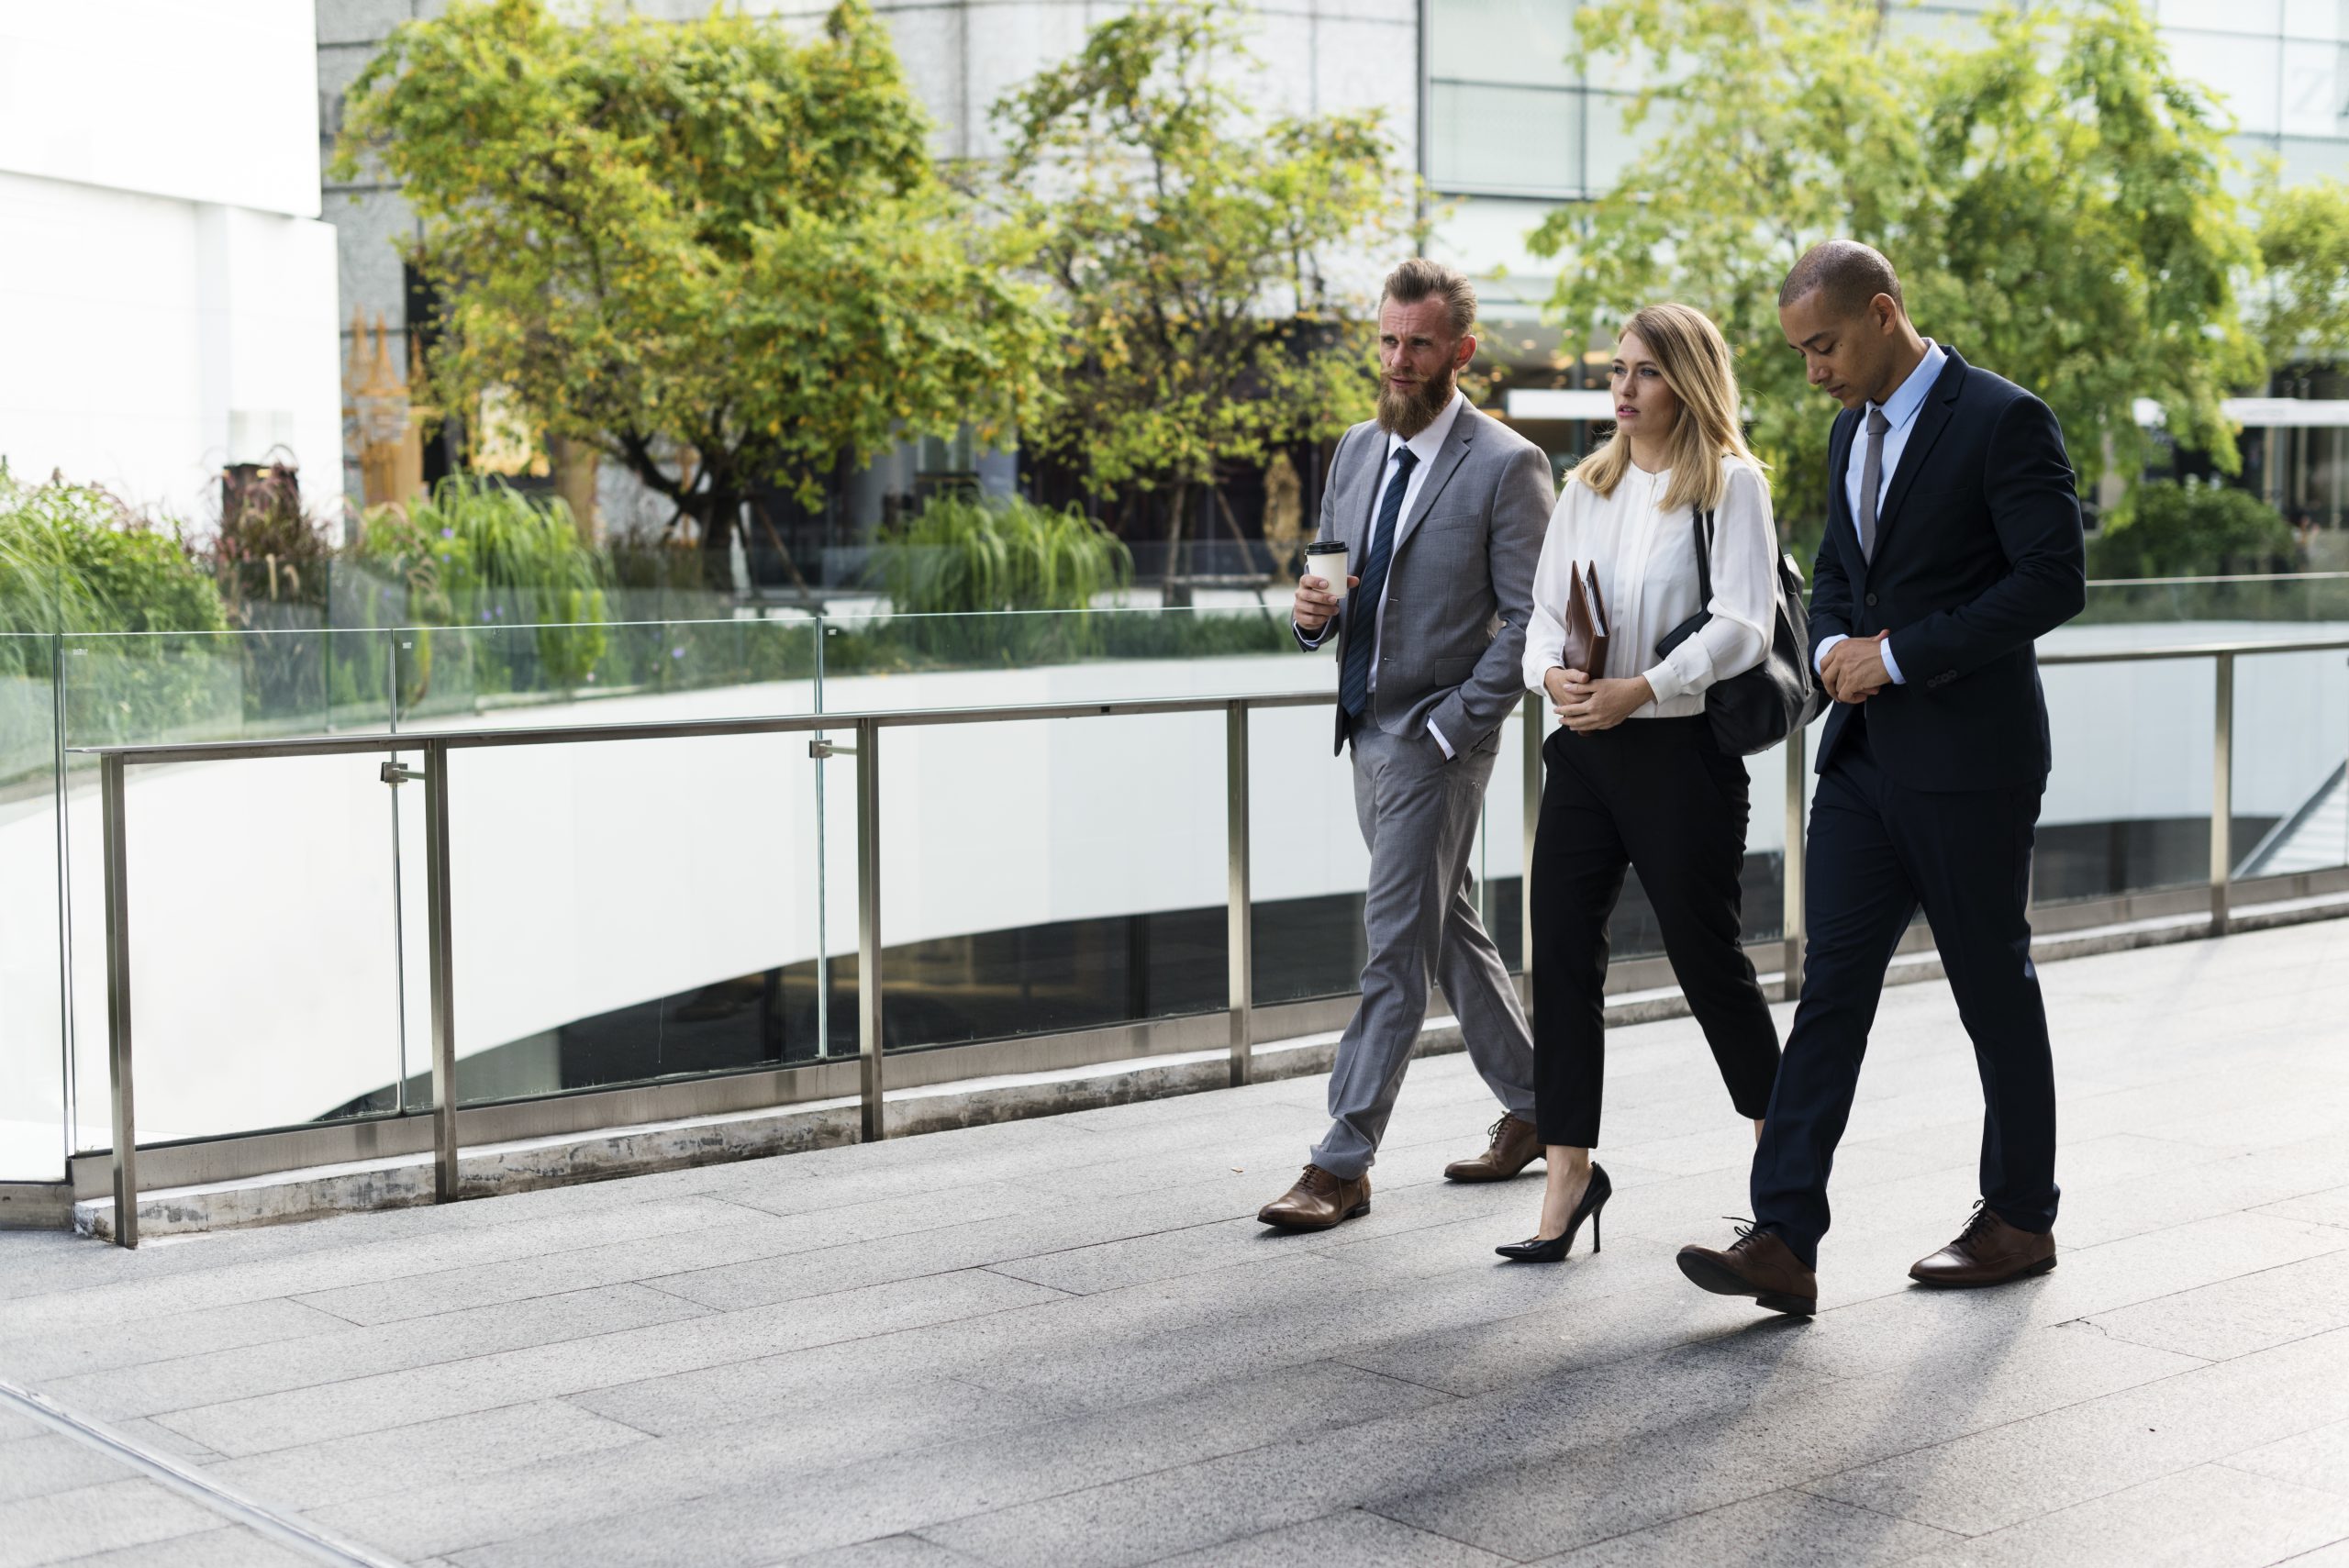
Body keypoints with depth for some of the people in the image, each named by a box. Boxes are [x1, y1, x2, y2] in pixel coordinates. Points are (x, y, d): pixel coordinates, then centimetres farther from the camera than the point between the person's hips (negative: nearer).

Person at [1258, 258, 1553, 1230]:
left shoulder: (1507, 466, -11)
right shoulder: (1357, 451, 11)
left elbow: (1528, 621, -13)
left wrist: (1449, 728, -18)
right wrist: (1315, 609, -5)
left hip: (1437, 735, -8)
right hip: (1366, 729, 8)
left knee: (1395, 946, -7)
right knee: (1449, 931, 16)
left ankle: (1343, 1165, -5)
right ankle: (1532, 1109, 30)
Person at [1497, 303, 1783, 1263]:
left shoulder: (1731, 484, -4)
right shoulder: (1587, 488, 14)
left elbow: (1741, 624, -13)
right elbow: (1546, 606, 12)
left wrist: (1639, 690, -22)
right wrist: (1552, 672, -10)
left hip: (1682, 751, -5)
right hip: (1586, 751, 5)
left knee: (1706, 955, 4)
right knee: (1561, 954, -1)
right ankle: (1569, 1176, 6)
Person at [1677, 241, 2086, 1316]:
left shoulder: (2003, 420, -11)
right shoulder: (1853, 433, 14)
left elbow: (2055, 580, -17)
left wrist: (1899, 653, -18)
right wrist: (1835, 647, 0)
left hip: (1969, 757, -7)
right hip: (1867, 753, 7)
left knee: (1994, 988, 6)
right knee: (1831, 985, -1)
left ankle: (2021, 1218, 22)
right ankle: (1784, 1241, -5)